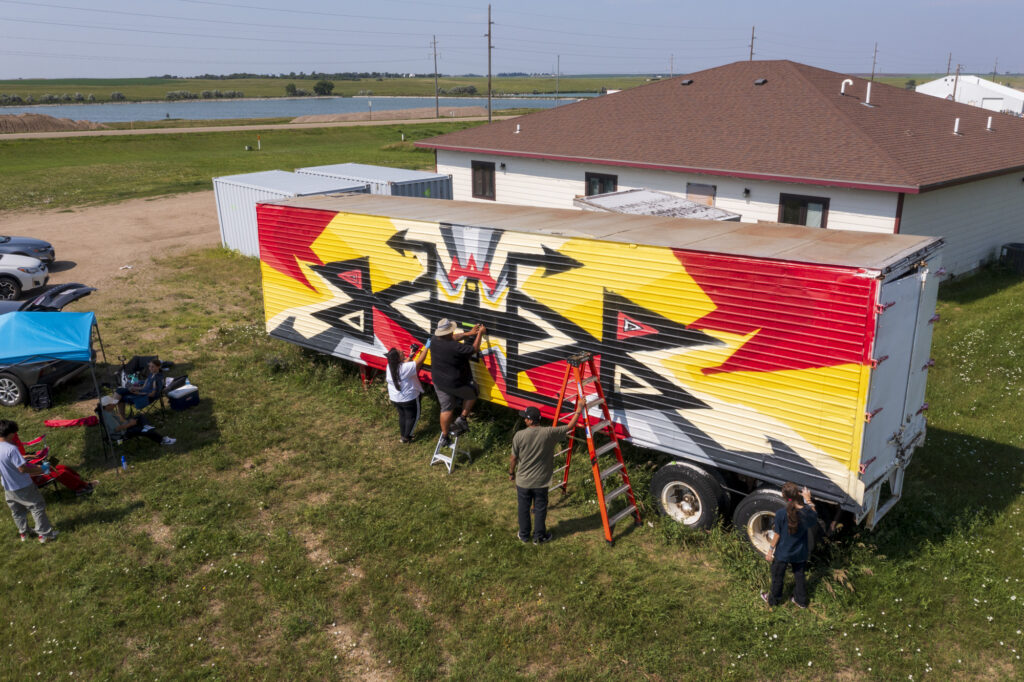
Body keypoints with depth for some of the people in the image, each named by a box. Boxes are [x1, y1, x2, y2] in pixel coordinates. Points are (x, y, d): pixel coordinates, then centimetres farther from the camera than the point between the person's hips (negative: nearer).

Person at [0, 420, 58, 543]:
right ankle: (44, 533, 13)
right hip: (23, 487, -7)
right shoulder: (11, 449, -28)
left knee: (17, 512, 24)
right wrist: (39, 469, -14)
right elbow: (22, 468, -27)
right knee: (38, 507, 8)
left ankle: (23, 533, 38)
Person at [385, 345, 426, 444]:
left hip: (395, 398, 7)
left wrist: (410, 356, 5)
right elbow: (419, 361, -25)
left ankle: (402, 435, 37)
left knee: (402, 415, 25)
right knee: (412, 416, 15)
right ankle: (406, 437, 21)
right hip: (408, 398, -6)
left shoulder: (389, 367, -10)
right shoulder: (406, 367, -30)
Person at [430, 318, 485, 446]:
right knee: (471, 394, 23)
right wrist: (480, 333, -8)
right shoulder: (455, 347, -32)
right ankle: (462, 418, 19)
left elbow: (453, 337, 9)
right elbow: (474, 349, -19)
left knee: (446, 409, 20)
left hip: (438, 381, 7)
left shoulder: (435, 340, -9)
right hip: (455, 384, -6)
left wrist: (469, 333, 10)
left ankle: (445, 437, 29)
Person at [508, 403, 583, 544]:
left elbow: (514, 459, -6)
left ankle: (523, 535, 32)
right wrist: (579, 410, 6)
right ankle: (539, 537, 28)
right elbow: (570, 426, -7)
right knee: (540, 509, 16)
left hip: (523, 481, 0)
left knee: (523, 509, 17)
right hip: (541, 482, 0)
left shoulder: (519, 436, -17)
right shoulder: (549, 433, -17)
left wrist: (511, 473, 11)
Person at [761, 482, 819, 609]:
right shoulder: (807, 512, -22)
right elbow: (813, 518, 4)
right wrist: (808, 500, 5)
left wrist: (770, 550, -2)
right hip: (800, 554, 2)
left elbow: (777, 534, -17)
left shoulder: (781, 514, -28)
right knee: (799, 576, 26)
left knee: (777, 577, 21)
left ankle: (773, 599, 42)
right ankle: (801, 601, 44)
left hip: (782, 553, -2)